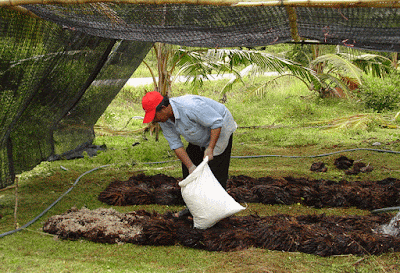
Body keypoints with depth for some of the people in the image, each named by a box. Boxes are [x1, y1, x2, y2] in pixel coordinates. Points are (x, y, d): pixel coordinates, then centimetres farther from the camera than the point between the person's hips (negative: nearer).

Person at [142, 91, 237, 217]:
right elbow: (175, 144, -12)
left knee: (215, 170, -11)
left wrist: (210, 148, -33)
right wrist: (190, 166, -21)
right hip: (203, 134, 8)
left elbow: (216, 122, -30)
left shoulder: (190, 107, -39)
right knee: (187, 166, 6)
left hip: (220, 129, -8)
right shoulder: (163, 119, -13)